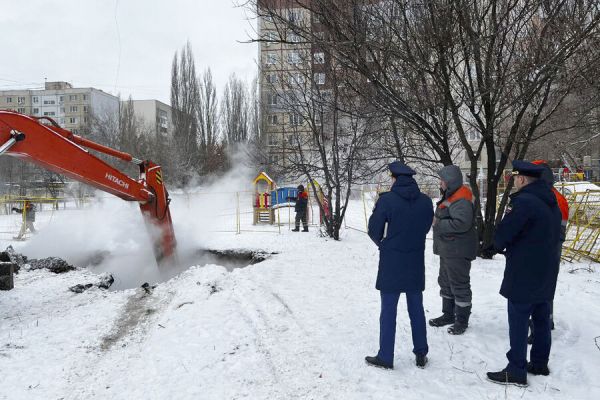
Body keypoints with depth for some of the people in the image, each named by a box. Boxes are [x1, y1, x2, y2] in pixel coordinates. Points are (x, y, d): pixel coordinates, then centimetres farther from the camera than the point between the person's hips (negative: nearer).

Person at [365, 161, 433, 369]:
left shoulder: (387, 200, -14)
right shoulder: (426, 201, -1)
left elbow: (374, 230, -8)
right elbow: (425, 227, 7)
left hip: (391, 264, -4)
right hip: (416, 264, 4)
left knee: (388, 310, 5)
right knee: (416, 308, 16)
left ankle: (385, 357, 12)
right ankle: (421, 354, 25)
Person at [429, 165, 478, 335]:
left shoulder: (461, 200, -20)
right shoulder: (449, 197, 13)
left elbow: (461, 223, -31)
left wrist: (438, 224, -22)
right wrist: (437, 222, 4)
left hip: (458, 251, -11)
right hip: (447, 249, 11)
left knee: (459, 284, 0)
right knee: (445, 282, 19)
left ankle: (462, 320, 13)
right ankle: (448, 315, 33)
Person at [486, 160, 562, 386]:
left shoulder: (524, 201, -21)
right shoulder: (551, 202, 10)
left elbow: (502, 234, -20)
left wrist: (499, 246, 3)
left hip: (524, 273, -9)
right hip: (546, 270, 9)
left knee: (518, 322, -1)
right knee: (541, 319, 17)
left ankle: (516, 371, 5)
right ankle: (539, 364, 30)